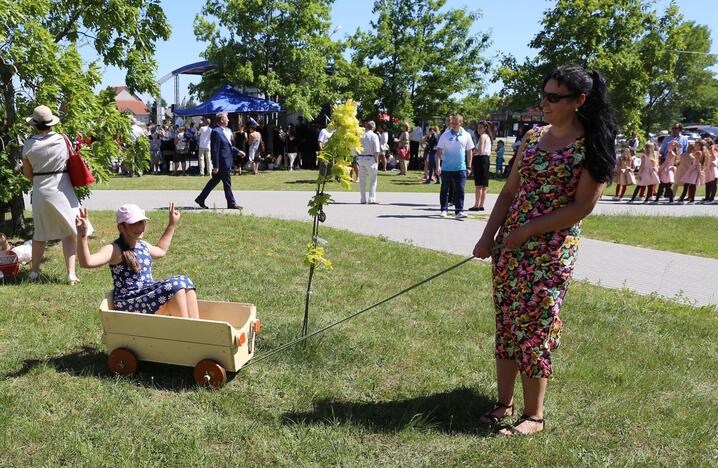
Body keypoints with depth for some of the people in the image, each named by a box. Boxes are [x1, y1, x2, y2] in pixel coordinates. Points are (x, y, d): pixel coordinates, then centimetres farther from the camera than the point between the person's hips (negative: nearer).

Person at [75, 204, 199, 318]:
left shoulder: (143, 245, 12)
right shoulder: (114, 250, -13)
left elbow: (160, 251, 35)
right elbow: (87, 262, -31)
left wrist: (172, 224, 36)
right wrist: (82, 235, -46)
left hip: (150, 296, 8)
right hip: (130, 305, -8)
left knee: (185, 282, -10)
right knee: (176, 285, -24)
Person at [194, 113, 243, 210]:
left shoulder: (222, 131, 12)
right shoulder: (216, 132, -18)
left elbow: (228, 146, 25)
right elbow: (215, 150, -21)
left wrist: (238, 151, 20)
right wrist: (216, 166, -21)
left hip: (226, 163, 10)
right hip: (222, 163, -10)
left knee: (213, 181, 15)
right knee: (227, 184, 1)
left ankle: (201, 199, 23)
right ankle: (231, 203, 12)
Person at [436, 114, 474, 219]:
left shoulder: (466, 136, 4)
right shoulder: (445, 135, -2)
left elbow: (469, 152, 12)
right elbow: (439, 151, -4)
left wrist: (469, 166, 9)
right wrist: (438, 166, -14)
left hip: (461, 168, 1)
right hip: (446, 168, -1)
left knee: (459, 190, -4)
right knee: (444, 190, 7)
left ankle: (459, 211, -1)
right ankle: (444, 210, 18)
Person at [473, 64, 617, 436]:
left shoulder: (592, 146, -8)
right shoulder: (533, 137, 9)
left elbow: (582, 206, -14)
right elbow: (510, 191, 10)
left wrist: (526, 231, -15)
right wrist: (488, 237, 2)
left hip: (552, 250, -6)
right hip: (509, 244, 6)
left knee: (533, 327, 0)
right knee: (505, 322, 10)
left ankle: (534, 415, 17)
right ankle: (504, 402, 25)